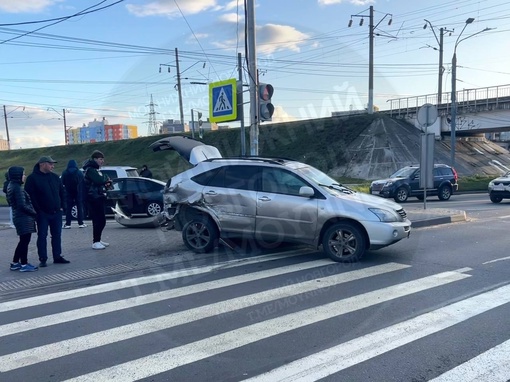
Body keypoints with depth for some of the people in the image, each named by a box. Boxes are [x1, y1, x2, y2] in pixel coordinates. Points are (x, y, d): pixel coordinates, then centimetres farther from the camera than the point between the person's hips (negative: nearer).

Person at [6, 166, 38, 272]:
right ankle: (24, 265, 6)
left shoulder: (11, 186, 12)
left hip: (18, 217, 10)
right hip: (24, 218, -10)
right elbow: (22, 205, -21)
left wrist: (32, 212, 11)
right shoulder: (17, 188, -17)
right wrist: (34, 213, -9)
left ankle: (15, 263, 24)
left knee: (23, 241, 17)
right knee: (25, 241, -2)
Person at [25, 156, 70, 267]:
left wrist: (61, 206, 8)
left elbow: (62, 192, 15)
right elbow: (29, 195, -12)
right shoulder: (32, 178, -7)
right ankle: (43, 259, 8)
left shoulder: (55, 177, 10)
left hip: (56, 212, 5)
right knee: (42, 236, 1)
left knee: (57, 235, 9)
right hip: (42, 213, -5)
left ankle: (57, 257, 17)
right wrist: (37, 210, -15)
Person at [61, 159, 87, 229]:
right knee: (80, 207, 5)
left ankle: (68, 224, 0)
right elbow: (83, 183, -1)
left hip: (69, 192, 0)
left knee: (68, 208, 4)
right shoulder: (80, 173, -2)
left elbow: (62, 183, 1)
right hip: (78, 192, 0)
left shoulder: (65, 173, -2)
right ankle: (80, 223, 3)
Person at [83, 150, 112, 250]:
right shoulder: (90, 170, -12)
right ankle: (95, 242, -6)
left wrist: (107, 183, 1)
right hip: (94, 198, -10)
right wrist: (106, 177, -7)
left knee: (101, 220, 14)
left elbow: (102, 182, 23)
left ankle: (98, 240, 24)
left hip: (99, 198, 10)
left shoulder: (96, 169, 20)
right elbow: (99, 180, -27)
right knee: (98, 220, -11)